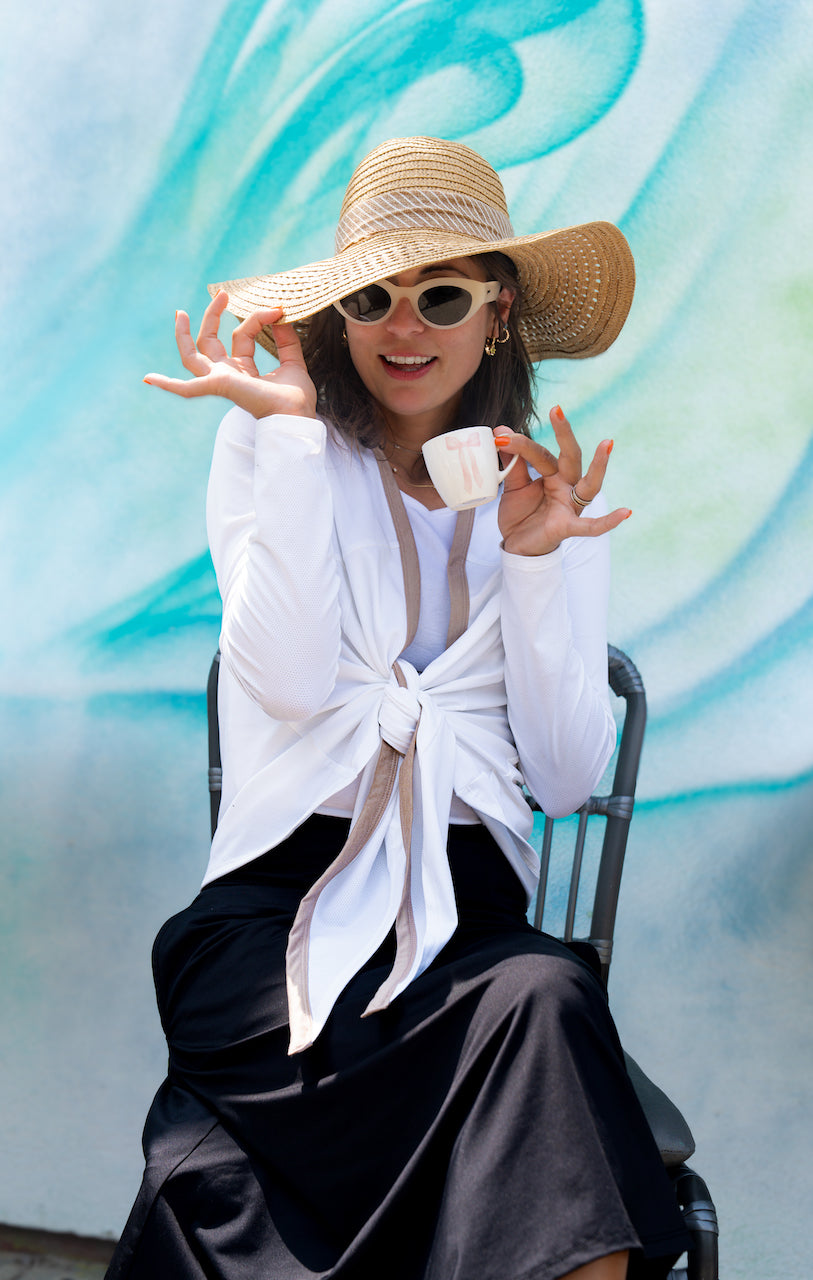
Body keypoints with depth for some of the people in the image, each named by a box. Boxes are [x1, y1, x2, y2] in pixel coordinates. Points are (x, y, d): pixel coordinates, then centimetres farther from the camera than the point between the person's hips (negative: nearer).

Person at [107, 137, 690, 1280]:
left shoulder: (552, 488, 13)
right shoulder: (269, 446, 8)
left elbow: (568, 778, 5)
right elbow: (289, 682, -9)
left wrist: (537, 559, -6)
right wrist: (293, 431, -8)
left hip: (471, 905, 2)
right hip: (280, 895, -2)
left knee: (548, 1000, -33)